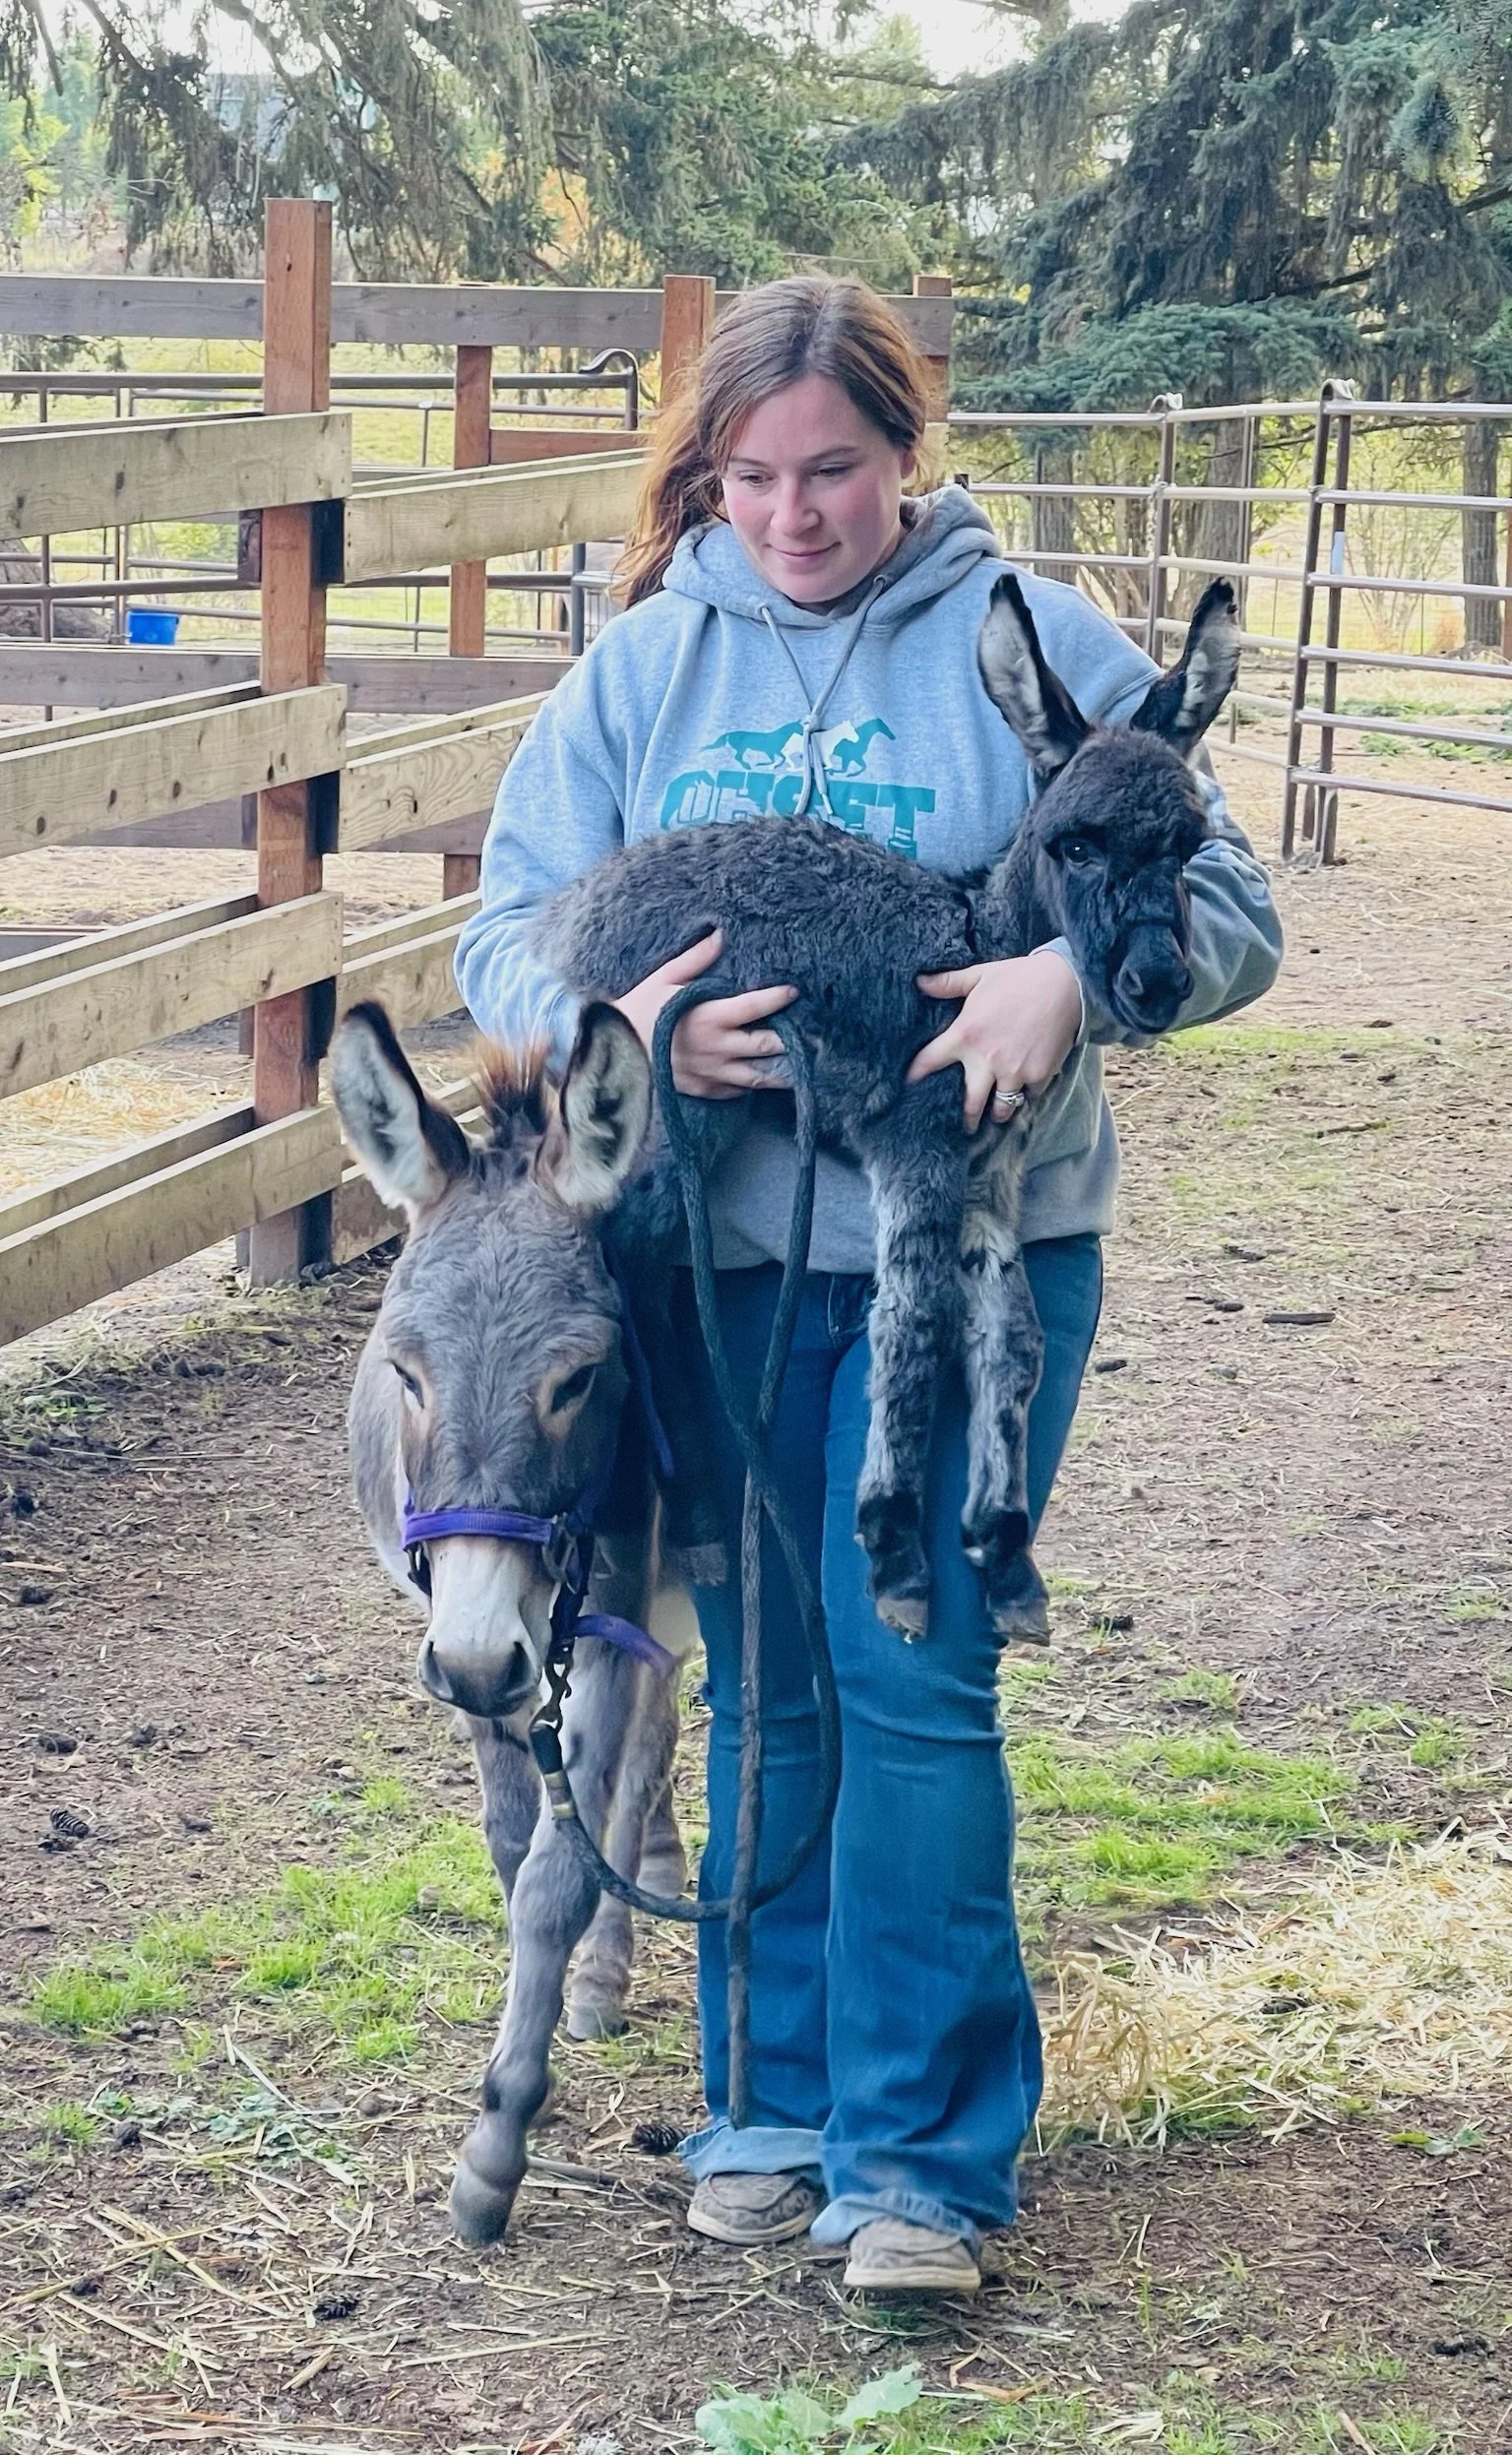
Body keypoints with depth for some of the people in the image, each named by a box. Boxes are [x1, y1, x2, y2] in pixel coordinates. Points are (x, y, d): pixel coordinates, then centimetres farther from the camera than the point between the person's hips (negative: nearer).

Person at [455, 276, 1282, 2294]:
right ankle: (776, 2101, 26)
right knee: (764, 1688, 12)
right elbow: (505, 934, 3)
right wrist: (620, 1025, -20)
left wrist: (1074, 974, -24)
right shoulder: (639, 667, 5)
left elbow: (1230, 913, -2)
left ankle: (918, 2152, 3)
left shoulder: (1037, 650, -2)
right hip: (721, 1247, 3)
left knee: (911, 1684, -7)